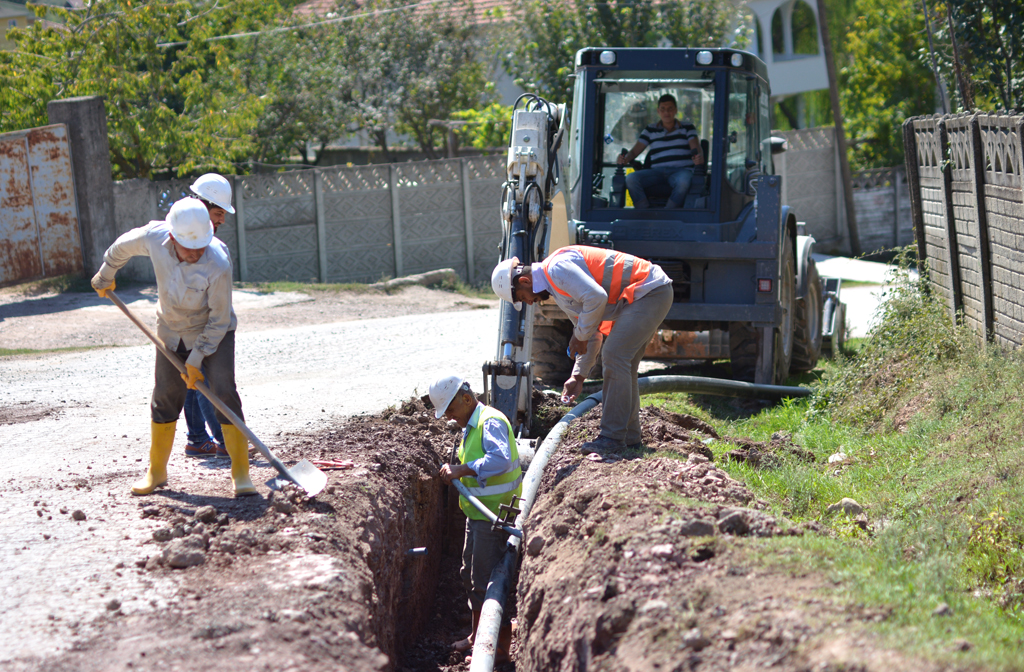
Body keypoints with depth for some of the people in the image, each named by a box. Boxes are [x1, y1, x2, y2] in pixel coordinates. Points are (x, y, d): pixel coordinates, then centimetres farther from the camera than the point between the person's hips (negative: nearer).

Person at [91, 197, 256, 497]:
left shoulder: (218, 265, -34)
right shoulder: (153, 237, -23)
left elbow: (219, 320, -24)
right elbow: (123, 247, 2)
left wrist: (196, 359, -21)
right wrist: (105, 276, 19)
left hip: (214, 334, -4)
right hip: (172, 332, 4)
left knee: (224, 394, -16)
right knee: (165, 398, 9)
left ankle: (241, 472, -10)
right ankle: (157, 471, 25)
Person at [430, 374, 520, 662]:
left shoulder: (491, 422, -18)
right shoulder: (471, 425, 14)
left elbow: (500, 458, -35)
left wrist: (461, 470, -35)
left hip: (494, 516, -11)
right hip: (478, 513, 11)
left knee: (488, 580, -7)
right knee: (471, 574, 19)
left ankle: (502, 646, -1)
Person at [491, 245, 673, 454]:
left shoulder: (557, 268, -16)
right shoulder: (559, 289, 17)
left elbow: (596, 298, -28)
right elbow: (592, 335, 24)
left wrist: (581, 336, -13)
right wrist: (578, 376, 20)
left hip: (649, 292, -11)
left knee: (614, 357, -13)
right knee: (622, 365, 13)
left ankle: (613, 437, -11)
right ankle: (629, 437, 19)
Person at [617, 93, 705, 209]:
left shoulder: (687, 128, 16)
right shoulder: (650, 130, 20)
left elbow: (696, 150, 3)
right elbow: (634, 151, 15)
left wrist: (699, 159, -23)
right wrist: (624, 159, -10)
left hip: (681, 170, -2)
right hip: (657, 172, 2)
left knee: (683, 181, -41)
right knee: (631, 179, -28)